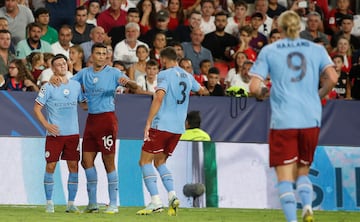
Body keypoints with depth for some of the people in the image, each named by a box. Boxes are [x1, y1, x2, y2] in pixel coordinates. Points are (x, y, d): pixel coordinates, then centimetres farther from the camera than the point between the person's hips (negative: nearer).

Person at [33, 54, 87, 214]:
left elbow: (84, 104, 19)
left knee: (73, 166, 1)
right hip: (54, 133, -3)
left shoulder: (76, 85, 9)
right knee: (50, 166, -4)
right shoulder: (48, 87, -3)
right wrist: (46, 125, -10)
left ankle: (71, 203, 8)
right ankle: (49, 203, 7)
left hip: (73, 133, 3)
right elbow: (37, 108, -1)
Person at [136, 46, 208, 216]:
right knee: (159, 162, 18)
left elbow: (159, 97, -21)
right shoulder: (187, 76, 14)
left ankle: (156, 201, -12)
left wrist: (148, 122, -22)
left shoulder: (165, 75, -7)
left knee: (145, 161, 0)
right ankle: (172, 195, -2)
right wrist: (205, 91, 60)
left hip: (161, 125, -7)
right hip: (178, 128, 7)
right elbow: (201, 90, 34)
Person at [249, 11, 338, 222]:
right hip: (311, 120, 2)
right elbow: (332, 78, -5)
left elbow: (255, 87, -3)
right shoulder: (316, 49, 9)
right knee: (303, 171, 17)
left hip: (283, 121, -2)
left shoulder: (269, 51, 4)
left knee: (285, 176, 0)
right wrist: (318, 95, 13)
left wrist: (261, 92, 19)